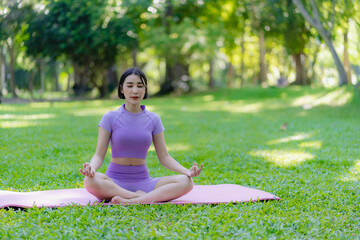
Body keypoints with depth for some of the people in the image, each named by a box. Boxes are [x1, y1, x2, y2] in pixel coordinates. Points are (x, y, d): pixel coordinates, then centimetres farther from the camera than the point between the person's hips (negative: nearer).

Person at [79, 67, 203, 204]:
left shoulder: (153, 119, 7)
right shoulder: (111, 117, 0)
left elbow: (164, 157, 7)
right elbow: (99, 155, -4)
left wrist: (187, 171, -11)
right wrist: (91, 167, -28)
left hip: (143, 181, 2)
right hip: (114, 182, -2)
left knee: (186, 182, -23)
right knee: (90, 180, -37)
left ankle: (133, 201, -33)